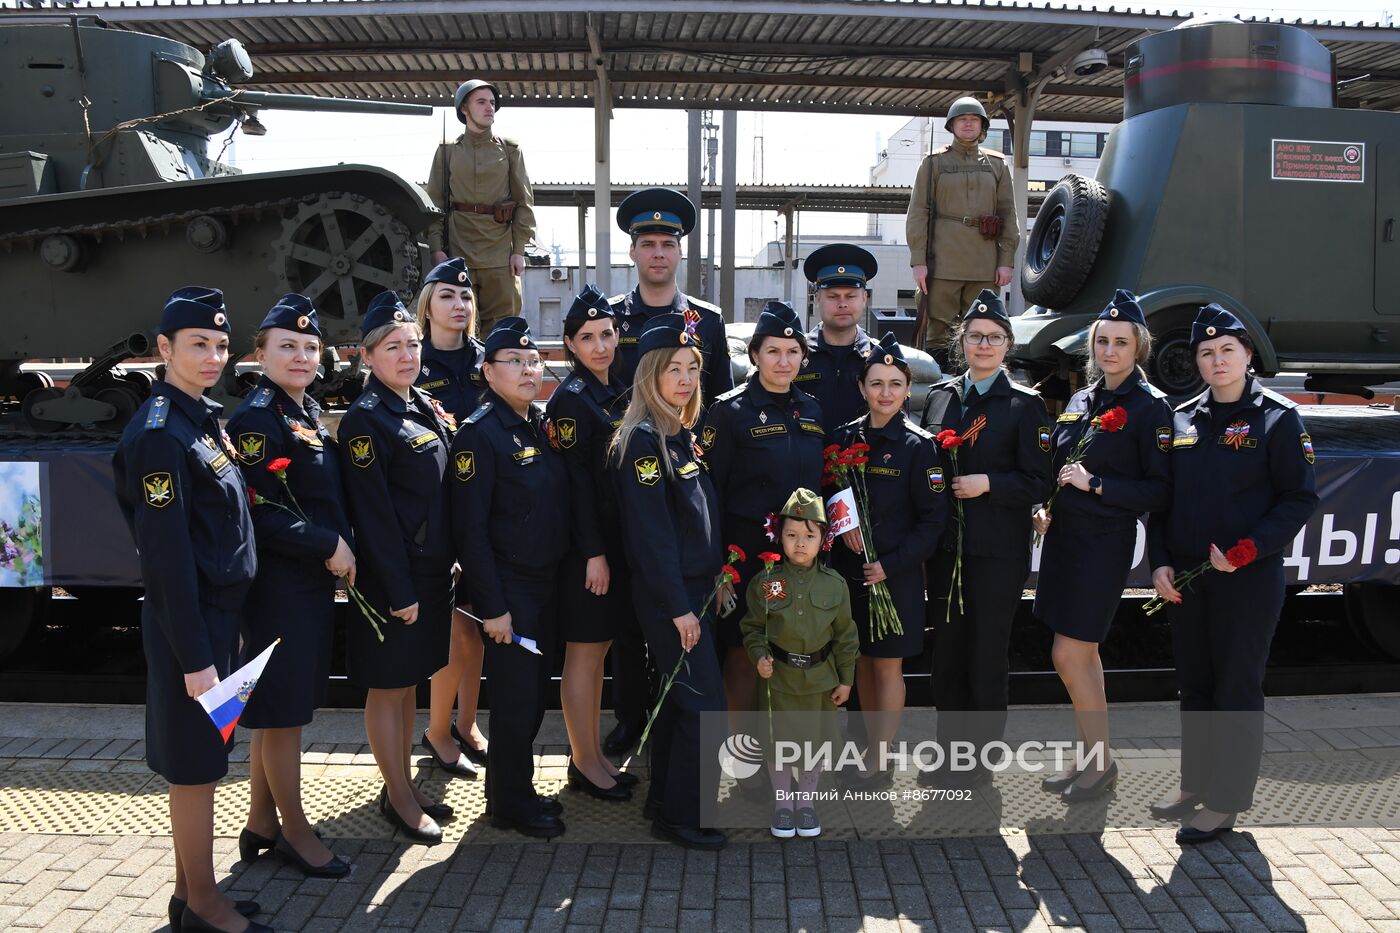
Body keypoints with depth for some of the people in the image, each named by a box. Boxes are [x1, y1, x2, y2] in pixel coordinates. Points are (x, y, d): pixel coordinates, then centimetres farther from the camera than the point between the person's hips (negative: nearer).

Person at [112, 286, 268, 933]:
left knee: (199, 764, 17)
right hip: (188, 622, -9)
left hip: (219, 613, 9)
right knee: (194, 767, 3)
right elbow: (167, 554, -20)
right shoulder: (158, 433, -17)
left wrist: (224, 632, 16)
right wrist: (194, 656, -20)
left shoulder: (204, 419, 11)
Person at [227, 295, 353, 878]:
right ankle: (294, 830, 18)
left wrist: (337, 550, 7)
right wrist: (329, 547, -18)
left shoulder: (310, 412, 12)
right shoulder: (257, 418, -15)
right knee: (284, 712, 4)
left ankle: (260, 822, 31)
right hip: (278, 587, -9)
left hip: (314, 582, 9)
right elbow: (259, 512, -21)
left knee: (278, 709, 18)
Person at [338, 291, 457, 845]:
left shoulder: (425, 408, 10)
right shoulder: (365, 420, -15)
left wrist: (447, 566, 13)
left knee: (410, 681, 18)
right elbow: (373, 513, -18)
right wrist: (399, 590, -18)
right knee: (388, 686, 6)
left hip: (430, 569, 8)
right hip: (392, 577, -8)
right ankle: (397, 798, 19)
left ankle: (404, 784, 31)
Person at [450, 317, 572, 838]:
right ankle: (510, 804, 19)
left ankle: (518, 789, 32)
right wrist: (492, 606, -19)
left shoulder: (542, 426, 9)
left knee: (533, 693, 16)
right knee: (515, 697, 2)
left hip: (546, 581, 8)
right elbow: (471, 529, -18)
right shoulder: (480, 433, -15)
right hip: (508, 588, -8)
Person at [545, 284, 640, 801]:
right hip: (586, 545, -8)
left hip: (618, 541, 8)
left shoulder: (619, 392, 12)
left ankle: (594, 755, 27)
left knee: (598, 650, 15)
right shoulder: (570, 398, -12)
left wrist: (614, 548, 14)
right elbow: (575, 480, -17)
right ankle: (584, 762, 15)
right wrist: (594, 552, -19)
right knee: (584, 652, 2)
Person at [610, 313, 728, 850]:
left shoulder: (683, 436, 12)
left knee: (678, 698, 17)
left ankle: (662, 799, 30)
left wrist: (716, 577, 13)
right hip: (666, 595, -9)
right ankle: (680, 817, 9)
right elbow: (651, 534, -20)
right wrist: (678, 606, -20)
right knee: (705, 704, -5)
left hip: (693, 588, 9)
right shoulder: (642, 441, -16)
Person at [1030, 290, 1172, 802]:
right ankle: (1090, 757, 26)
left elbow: (1161, 491, -12)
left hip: (1105, 543, -7)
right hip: (1064, 534, 7)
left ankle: (1101, 763, 12)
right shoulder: (1082, 399, 11)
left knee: (1069, 655, -6)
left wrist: (1095, 484, -19)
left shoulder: (1150, 406, -9)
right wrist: (1044, 507, 3)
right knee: (1083, 655, 14)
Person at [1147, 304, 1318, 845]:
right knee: (1195, 684, 14)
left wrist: (1246, 551, -18)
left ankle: (1225, 803, 13)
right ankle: (1195, 786, 28)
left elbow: (1300, 498, -8)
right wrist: (1160, 562, 0)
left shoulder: (1277, 419, -5)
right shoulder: (1181, 419, 9)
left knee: (1237, 688, 3)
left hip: (1250, 579, -5)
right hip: (1185, 579, 5)